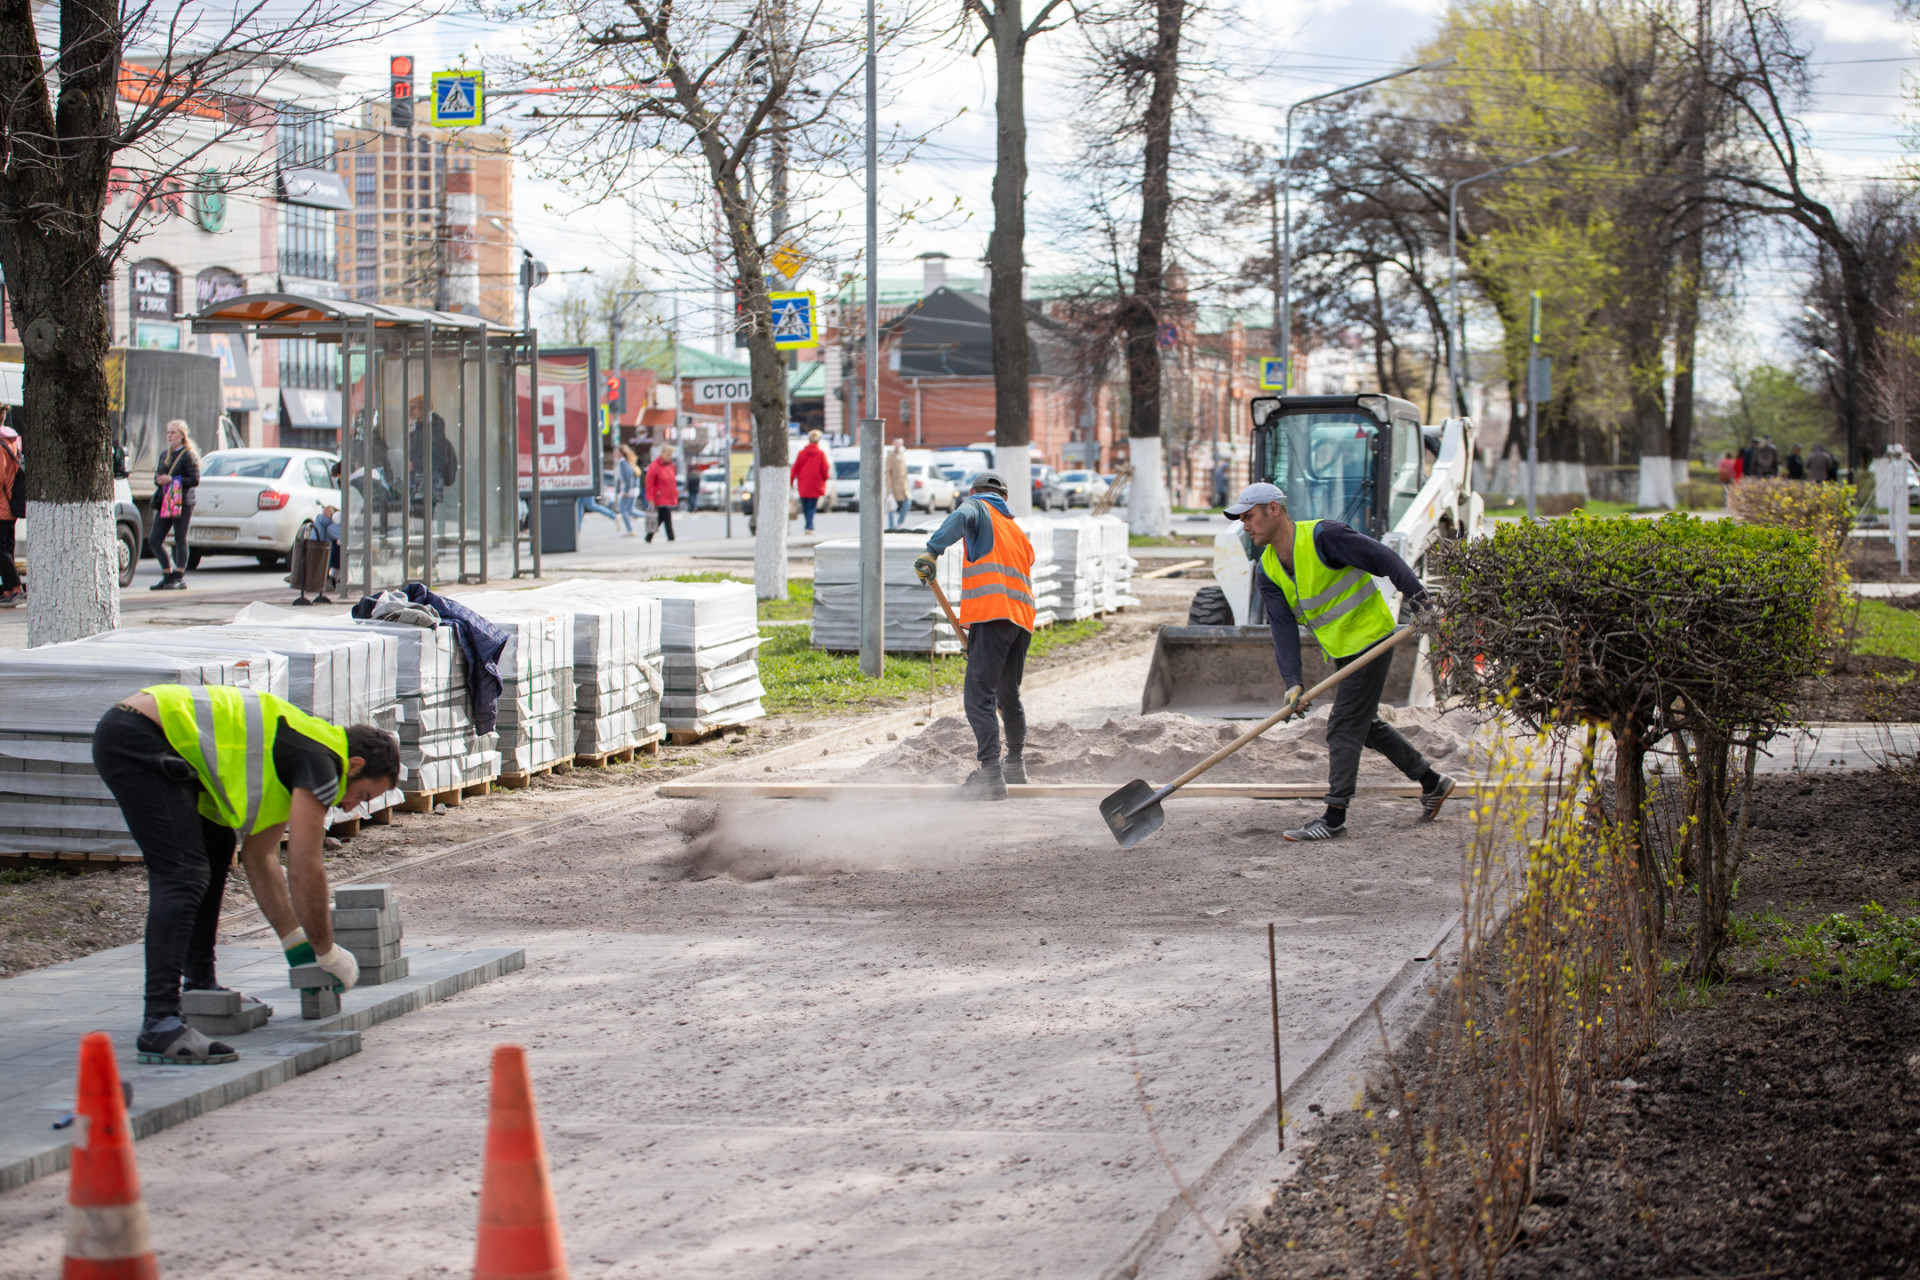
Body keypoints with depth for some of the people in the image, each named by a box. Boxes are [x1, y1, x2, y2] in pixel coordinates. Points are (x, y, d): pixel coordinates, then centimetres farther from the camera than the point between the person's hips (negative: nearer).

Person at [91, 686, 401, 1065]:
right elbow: (304, 871, -7)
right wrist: (328, 954, 6)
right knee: (184, 876, -16)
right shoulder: (321, 762, -6)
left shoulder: (293, 758, 23)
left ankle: (200, 986, 29)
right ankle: (159, 1026, -24)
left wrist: (297, 944, 29)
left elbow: (260, 857, 30)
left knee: (216, 848, 22)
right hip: (138, 739, -11)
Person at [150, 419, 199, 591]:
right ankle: (167, 575, 14)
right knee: (155, 539, 4)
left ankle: (180, 577, 2)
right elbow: (157, 477, 21)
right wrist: (159, 480, -3)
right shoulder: (165, 455, 19)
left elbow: (195, 480, -12)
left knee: (180, 539, -3)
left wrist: (172, 480, -17)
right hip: (164, 502, 8)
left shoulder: (188, 456, -5)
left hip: (182, 503, -8)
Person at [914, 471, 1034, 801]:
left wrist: (932, 551, -27)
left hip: (992, 616, -8)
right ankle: (1015, 764, 38)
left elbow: (960, 518, -14)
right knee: (1009, 696, 24)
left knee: (979, 697, -11)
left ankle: (991, 774, -21)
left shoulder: (978, 508, 11)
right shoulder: (1018, 532, 30)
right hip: (1023, 619, 8)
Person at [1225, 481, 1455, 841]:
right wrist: (1292, 682, -17)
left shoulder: (1322, 536, -21)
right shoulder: (1268, 571, 1)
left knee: (1344, 728, -9)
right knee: (1366, 724, 18)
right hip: (1342, 651, 9)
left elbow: (1383, 559, -20)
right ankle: (1432, 783, 33)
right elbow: (1283, 628, -6)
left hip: (1369, 640, -9)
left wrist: (1415, 595, -26)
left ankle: (1334, 820, -6)